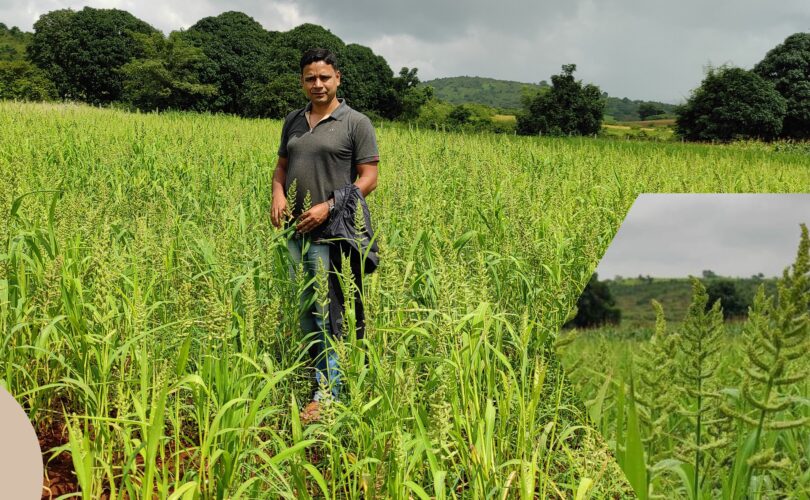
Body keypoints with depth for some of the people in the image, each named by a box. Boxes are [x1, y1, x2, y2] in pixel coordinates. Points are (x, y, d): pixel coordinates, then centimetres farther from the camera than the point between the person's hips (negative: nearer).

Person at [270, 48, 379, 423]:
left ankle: (326, 393, 0)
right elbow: (281, 167, 21)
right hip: (296, 229, 6)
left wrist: (328, 207, -16)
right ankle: (318, 373, 24)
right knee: (306, 308, 12)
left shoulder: (356, 123, -3)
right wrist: (277, 195, -1)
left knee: (326, 313, -6)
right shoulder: (293, 121, 15)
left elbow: (369, 178, -6)